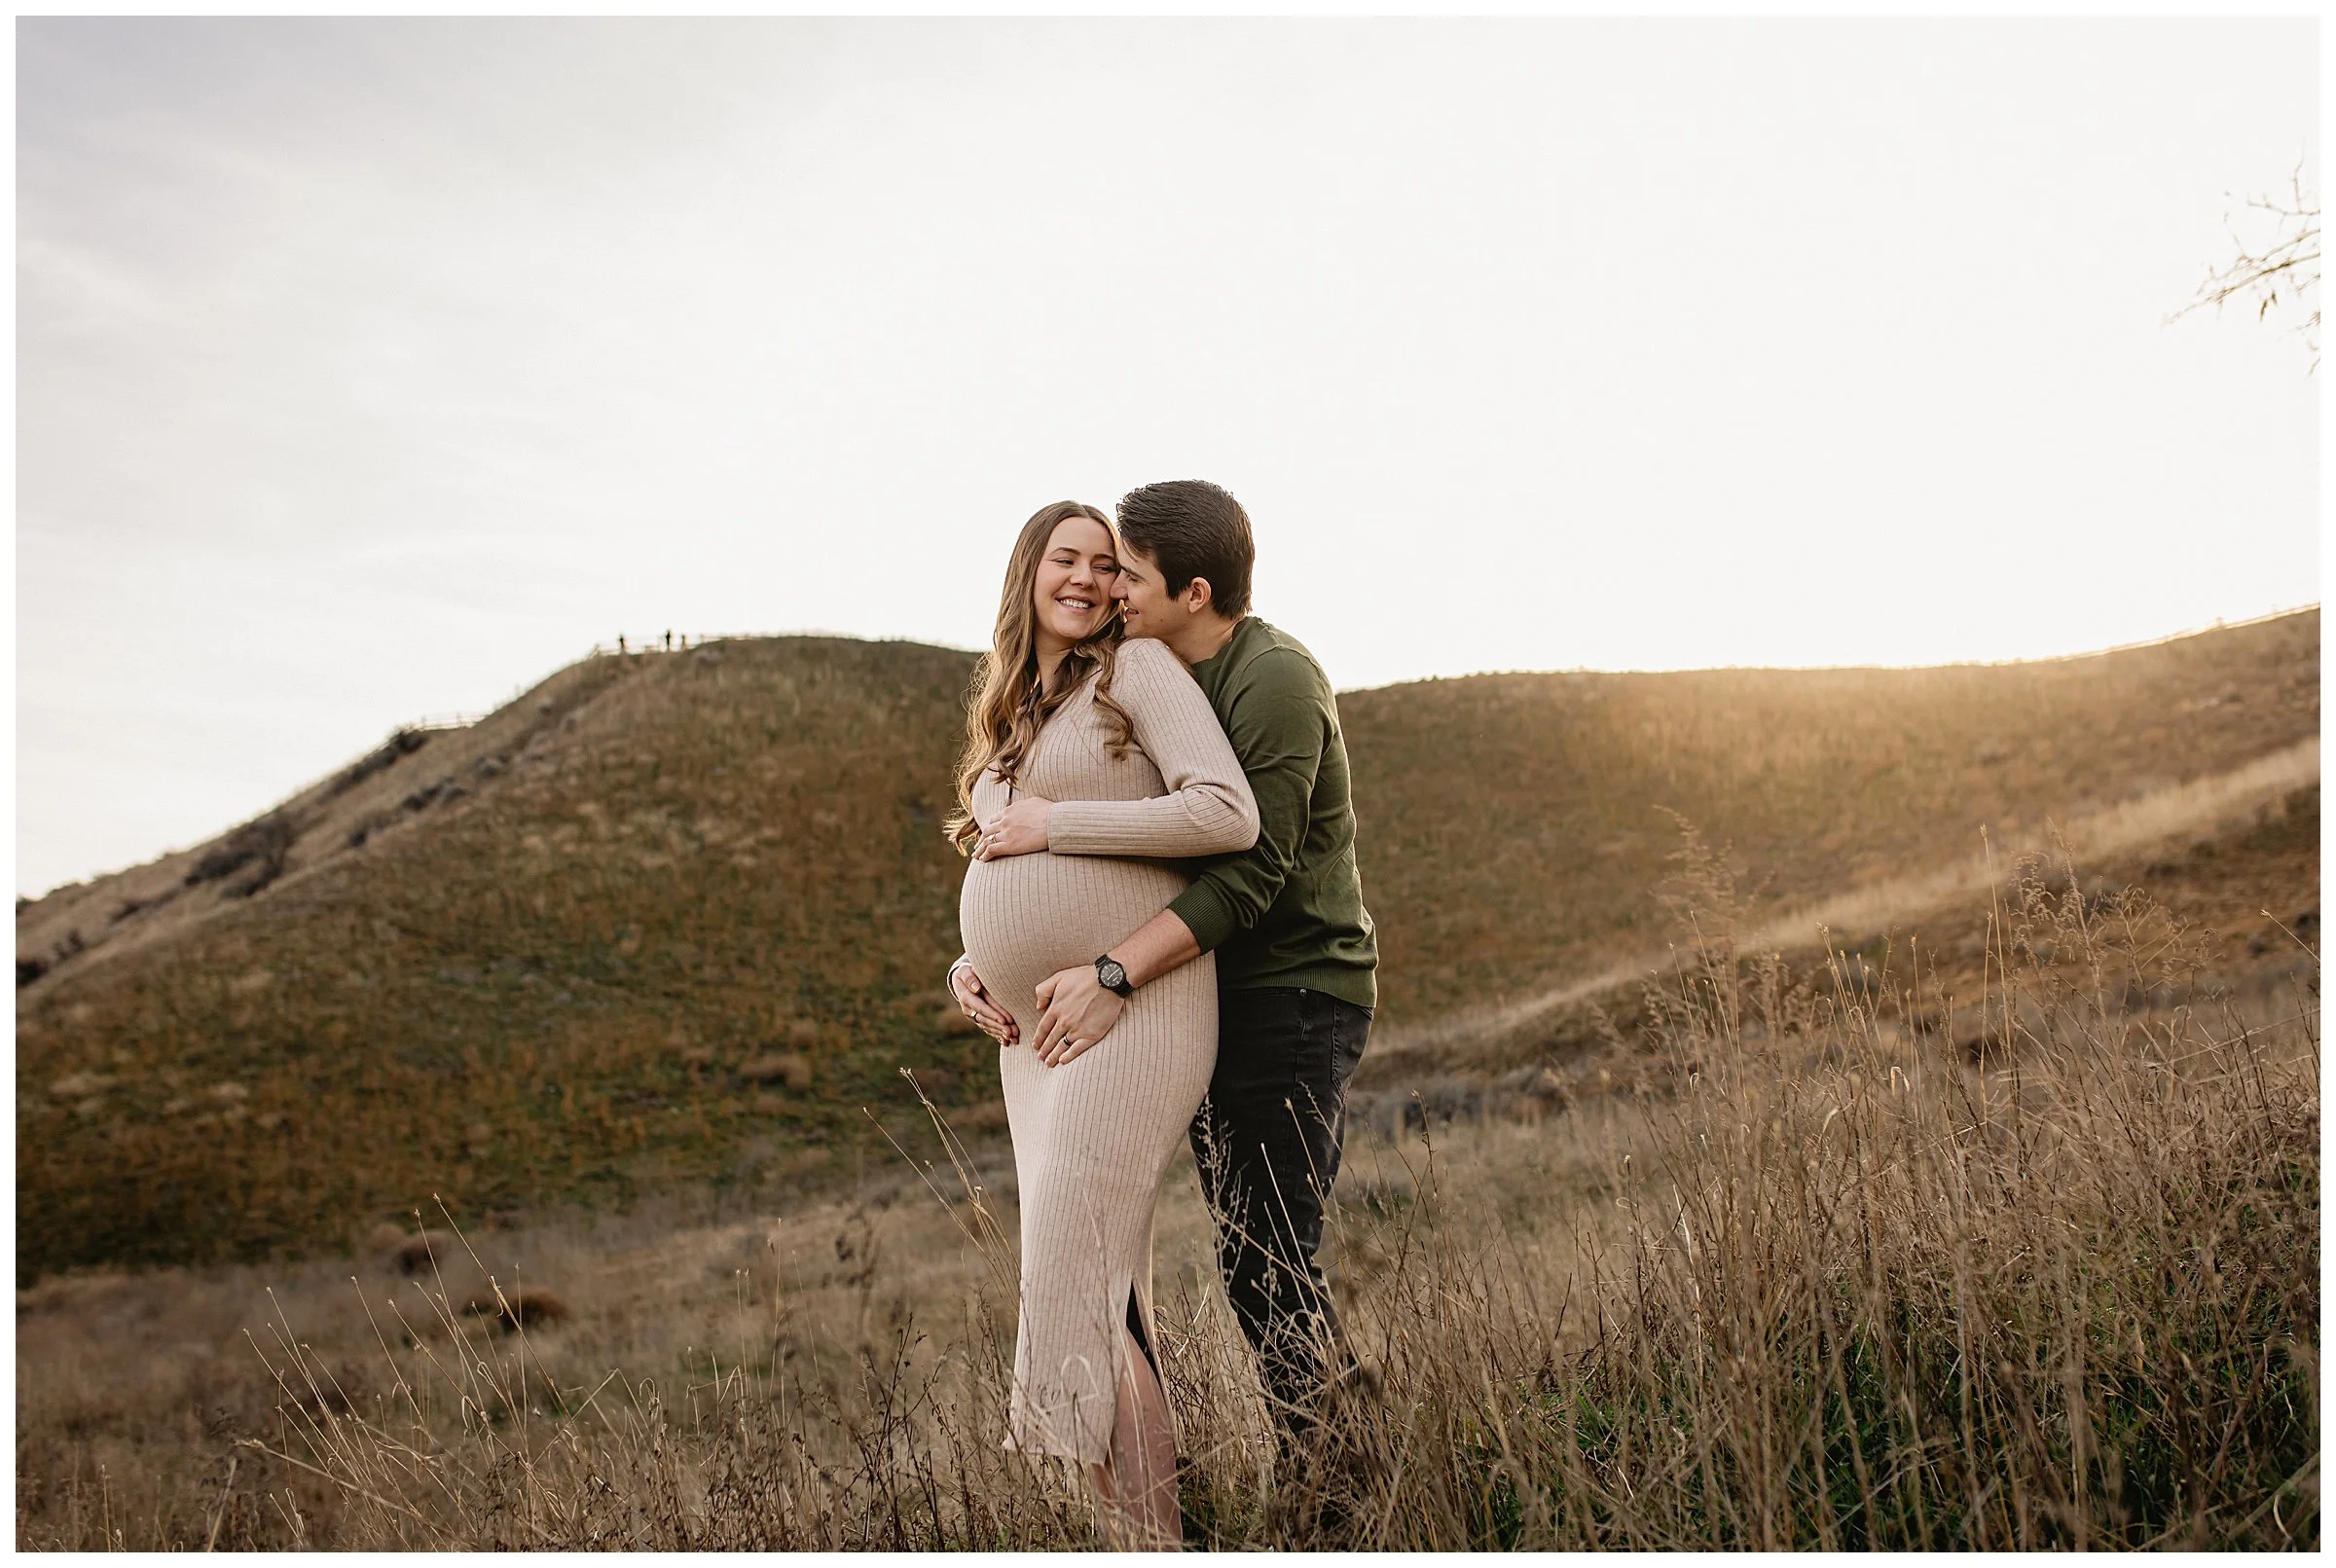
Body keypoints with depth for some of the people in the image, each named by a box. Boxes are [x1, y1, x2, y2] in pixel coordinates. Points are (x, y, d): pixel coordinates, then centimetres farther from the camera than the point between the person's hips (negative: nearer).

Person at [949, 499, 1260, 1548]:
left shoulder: (1138, 669, -3)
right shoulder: (1009, 719, 20)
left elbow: (1228, 815, -15)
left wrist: (1057, 825, -13)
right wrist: (983, 975, 7)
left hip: (1130, 1016, -8)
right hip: (1038, 1030, 8)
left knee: (1071, 1290, -14)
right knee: (1108, 1301, 8)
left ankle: (1152, 1541, -5)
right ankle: (1146, 1537, 15)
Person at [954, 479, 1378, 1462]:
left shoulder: (1274, 680, -17)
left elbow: (1251, 868, -25)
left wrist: (1117, 974, -31)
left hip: (1295, 996, -8)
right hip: (1217, 996, 9)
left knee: (1266, 1265, -9)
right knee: (1251, 1259, 13)